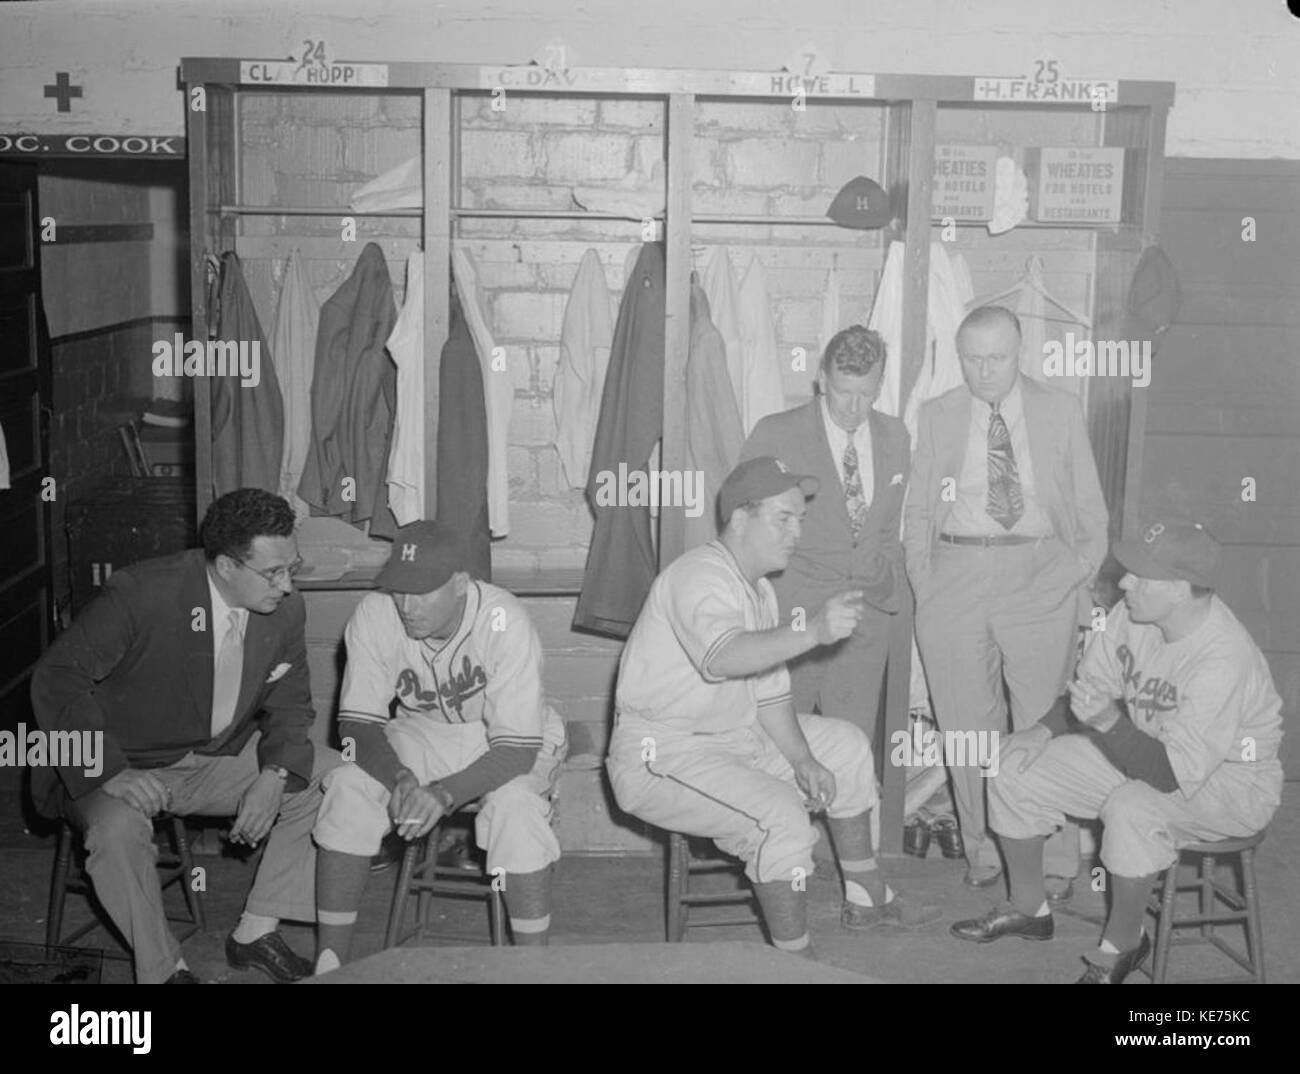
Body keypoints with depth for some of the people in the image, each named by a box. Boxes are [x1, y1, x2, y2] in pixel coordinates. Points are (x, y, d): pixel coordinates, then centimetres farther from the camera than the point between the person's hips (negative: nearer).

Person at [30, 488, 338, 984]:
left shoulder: (285, 609, -9)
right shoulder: (140, 593, -25)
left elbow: (289, 704, 3)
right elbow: (57, 677, -23)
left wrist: (274, 775, -18)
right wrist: (110, 773, -32)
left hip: (223, 758, 5)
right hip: (130, 767, -5)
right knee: (116, 830, -35)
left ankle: (256, 930, 0)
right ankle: (163, 969, -10)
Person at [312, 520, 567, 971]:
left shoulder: (505, 623, -31)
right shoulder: (374, 616, -20)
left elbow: (518, 748, -30)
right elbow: (358, 722, -15)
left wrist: (443, 794, -43)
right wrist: (400, 779, -34)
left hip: (511, 741, -3)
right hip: (422, 736, 4)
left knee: (514, 802, -34)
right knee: (348, 787, -22)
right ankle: (331, 960, -11)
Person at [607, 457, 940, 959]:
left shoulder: (759, 588, 11)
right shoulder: (699, 576, -21)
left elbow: (769, 691, 12)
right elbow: (723, 657, -42)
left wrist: (803, 761, -1)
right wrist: (814, 631, -50)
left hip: (733, 733, 10)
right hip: (663, 756, -10)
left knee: (847, 746, 16)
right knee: (781, 816, -30)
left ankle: (865, 897, 27)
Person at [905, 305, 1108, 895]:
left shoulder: (1060, 412, 8)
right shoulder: (936, 417, 10)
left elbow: (1089, 505, 12)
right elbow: (917, 509, 13)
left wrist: (1085, 577, 2)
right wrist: (924, 582, 2)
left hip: (1041, 579, -1)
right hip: (956, 576, 1)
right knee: (967, 725, 4)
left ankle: (1055, 863, 10)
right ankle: (983, 854, 17)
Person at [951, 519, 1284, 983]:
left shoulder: (1224, 659, -34)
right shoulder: (1132, 614, -13)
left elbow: (1172, 775, -33)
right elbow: (1093, 687, 4)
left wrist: (1108, 722, -42)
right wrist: (1044, 730, -10)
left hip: (1231, 780, -8)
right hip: (1138, 746, 8)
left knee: (1132, 810, -38)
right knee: (1015, 769, -1)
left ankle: (1123, 943, -10)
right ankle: (1028, 909, 20)